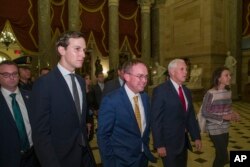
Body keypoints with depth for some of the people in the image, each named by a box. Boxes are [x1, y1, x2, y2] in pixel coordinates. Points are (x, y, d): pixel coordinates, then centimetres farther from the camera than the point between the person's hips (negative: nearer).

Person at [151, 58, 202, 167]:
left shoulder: (186, 91, 8)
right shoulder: (160, 90, -16)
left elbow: (191, 116, 13)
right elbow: (156, 120, -17)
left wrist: (196, 137, 8)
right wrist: (159, 145, -17)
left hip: (183, 142, 7)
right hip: (168, 143, -7)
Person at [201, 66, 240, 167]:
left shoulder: (228, 92, 2)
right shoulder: (210, 93, -20)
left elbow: (228, 109, 14)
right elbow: (205, 113, -18)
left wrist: (233, 114, -7)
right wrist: (223, 117, -22)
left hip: (225, 128, 7)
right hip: (215, 128, -7)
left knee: (221, 155, 19)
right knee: (223, 156, -2)